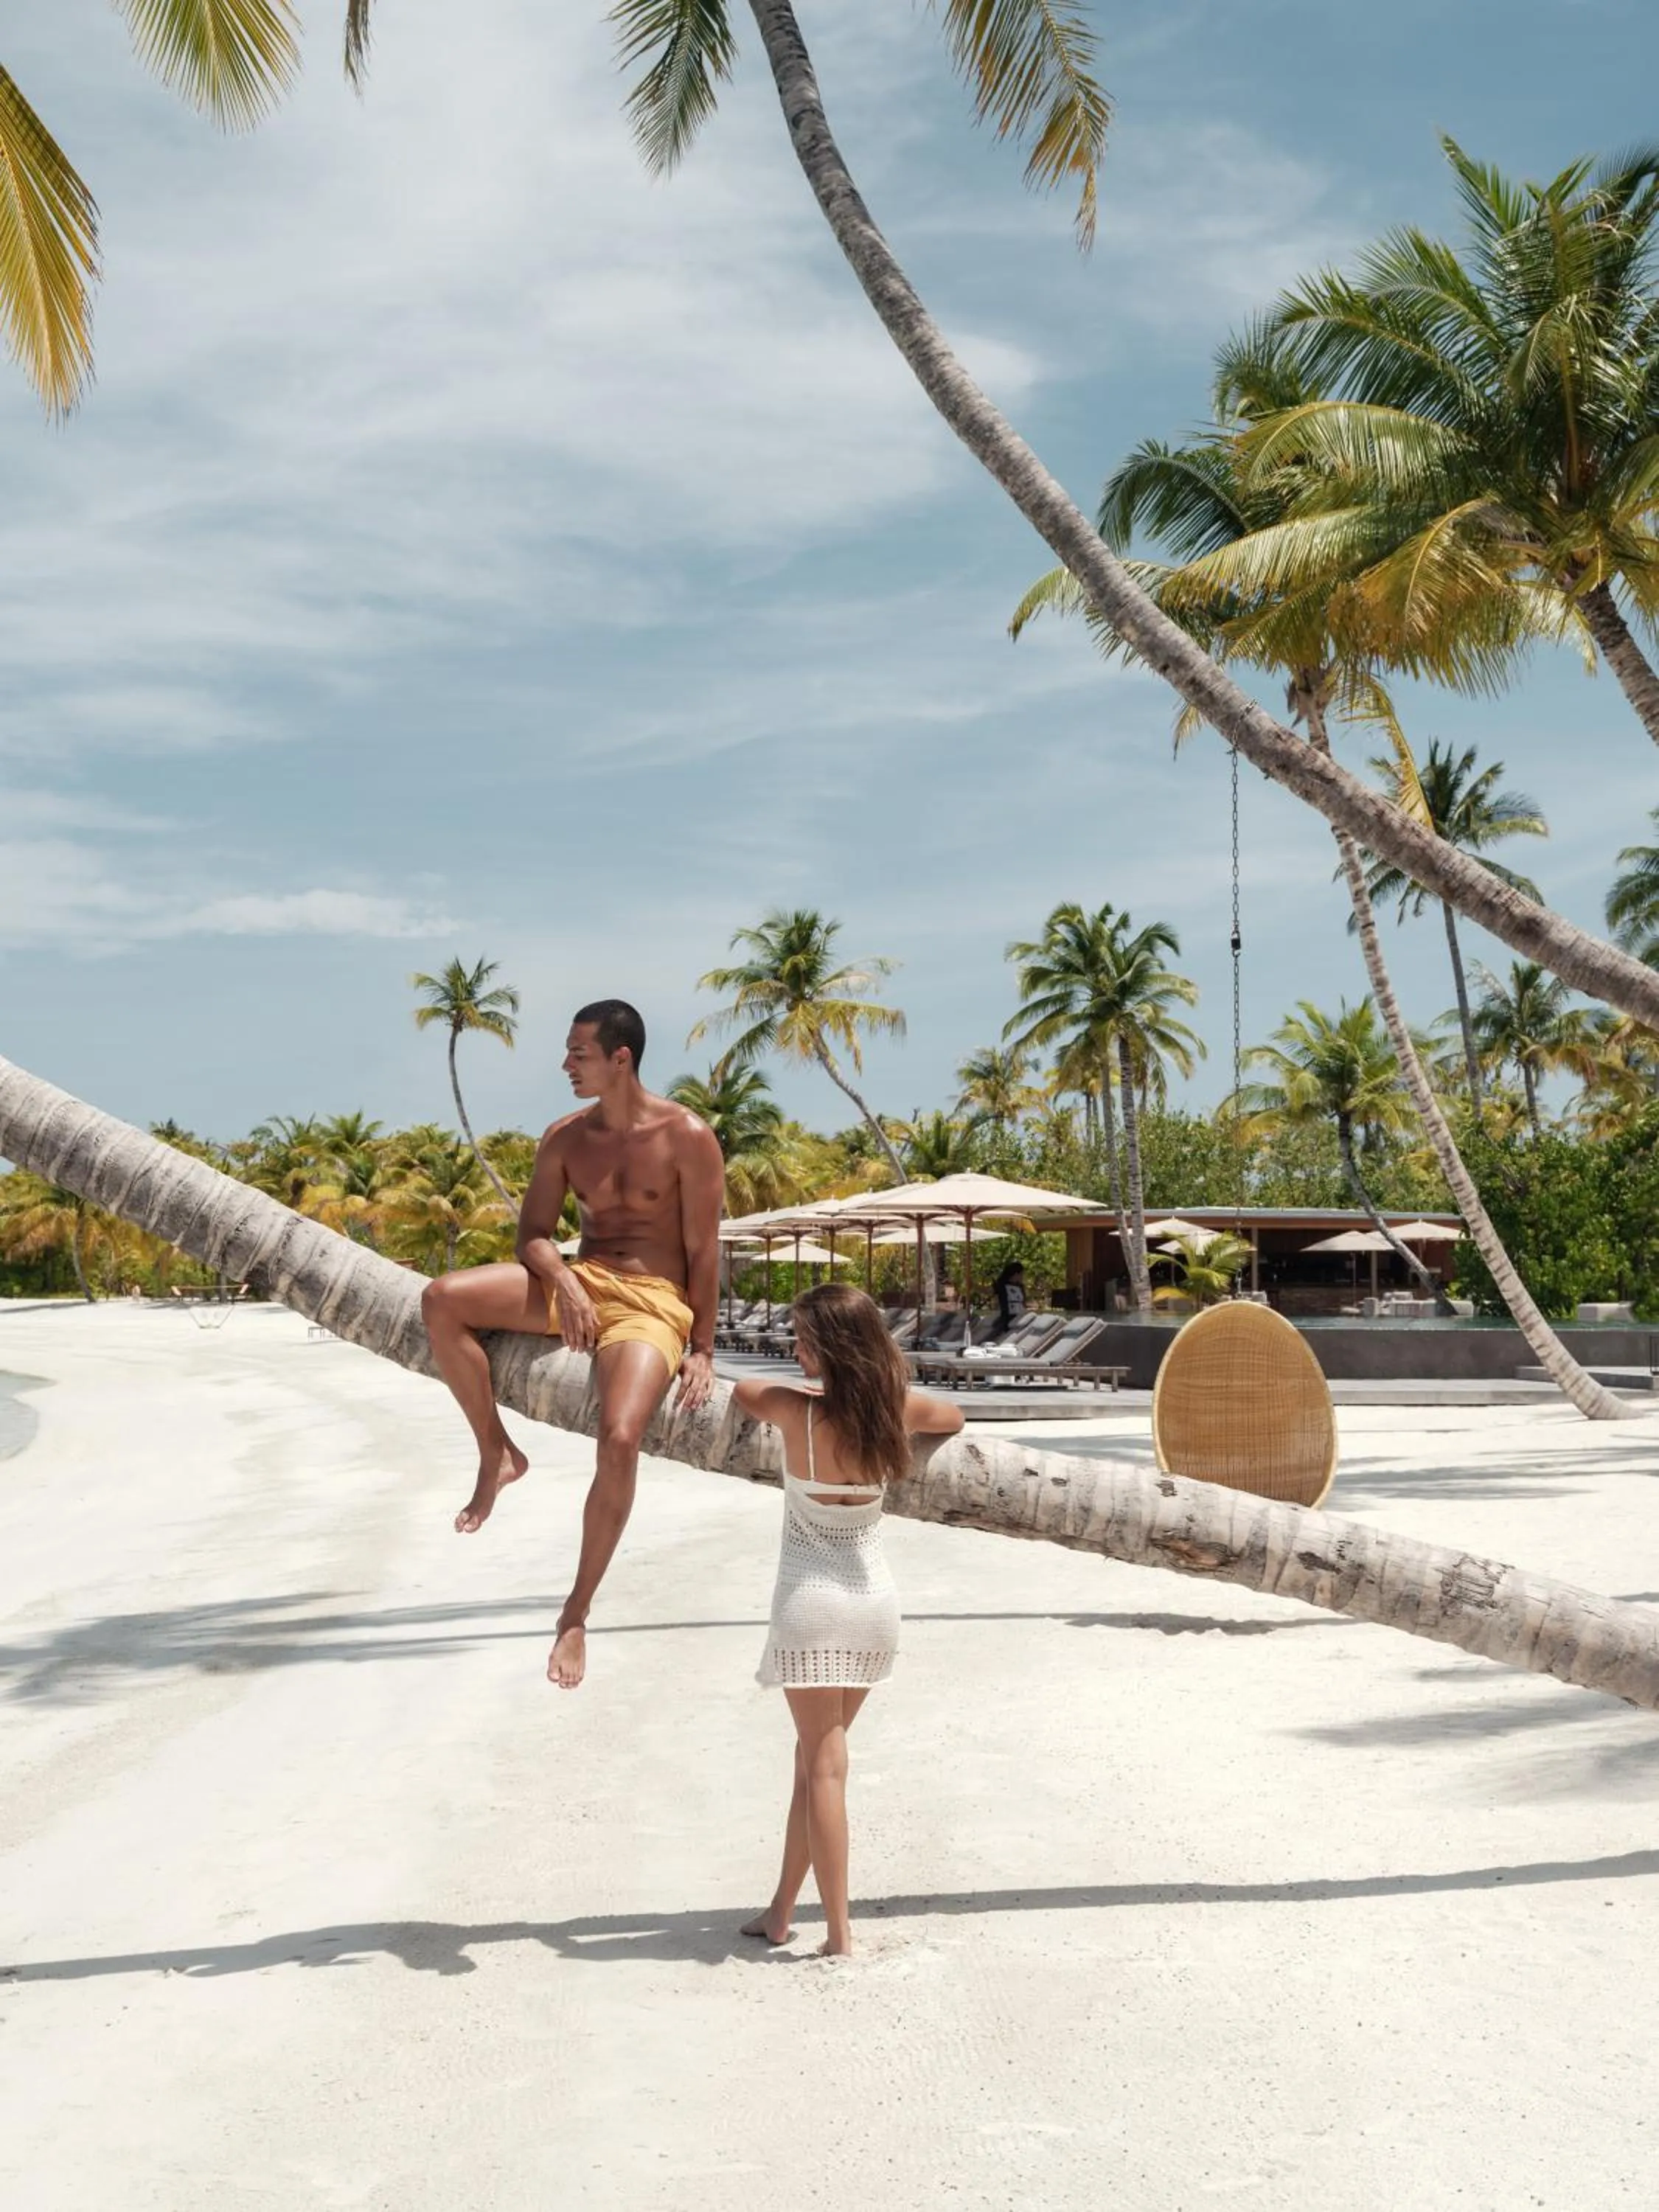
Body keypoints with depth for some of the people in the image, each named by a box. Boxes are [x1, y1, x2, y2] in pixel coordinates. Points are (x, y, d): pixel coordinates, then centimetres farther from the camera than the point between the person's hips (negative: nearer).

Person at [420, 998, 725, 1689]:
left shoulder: (687, 1138, -6)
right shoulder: (565, 1138, 7)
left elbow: (703, 1251, -5)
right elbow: (532, 1235, 7)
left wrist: (702, 1349, -7)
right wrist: (564, 1282, -15)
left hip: (653, 1303, -5)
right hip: (578, 1285, 5)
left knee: (619, 1440, -30)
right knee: (442, 1300, -19)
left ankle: (576, 1614, -14)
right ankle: (497, 1455, -4)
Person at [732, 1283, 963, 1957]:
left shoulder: (798, 1412, -16)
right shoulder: (898, 1409, -4)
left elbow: (742, 1390, 6)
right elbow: (952, 1417, 19)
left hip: (812, 1602, -5)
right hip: (875, 1600, 5)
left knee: (823, 1764, 0)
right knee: (814, 1757, 15)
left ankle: (839, 1933, 0)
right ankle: (781, 1912, 22)